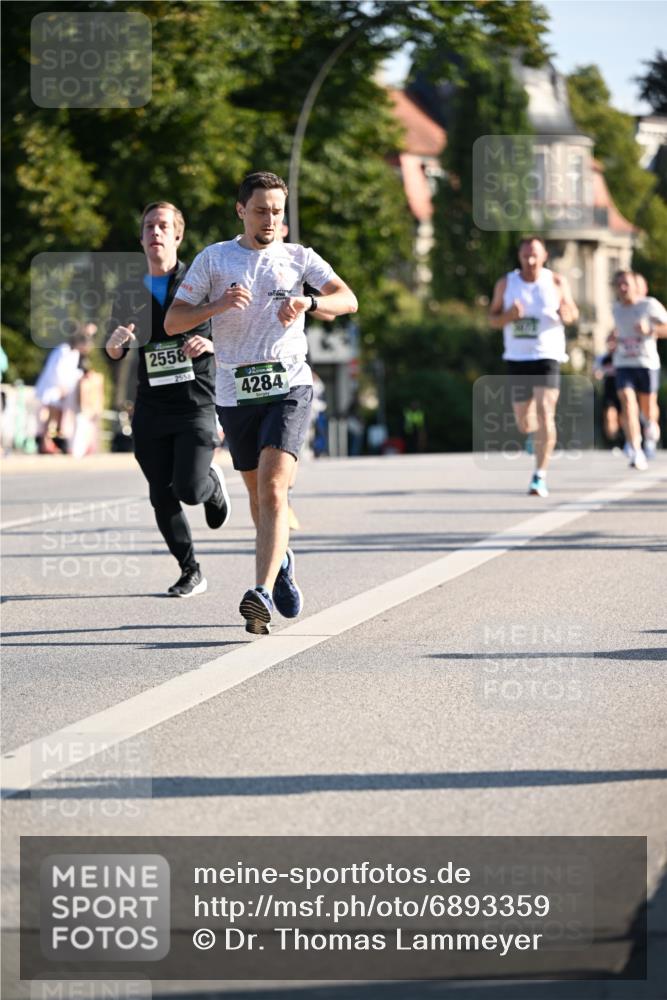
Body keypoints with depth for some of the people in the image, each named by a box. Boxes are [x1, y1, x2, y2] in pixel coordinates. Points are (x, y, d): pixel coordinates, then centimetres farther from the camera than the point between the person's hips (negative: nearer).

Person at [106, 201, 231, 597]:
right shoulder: (130, 293, 12)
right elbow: (115, 355, 17)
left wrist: (212, 344, -17)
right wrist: (116, 343, -7)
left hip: (197, 405, -4)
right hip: (151, 410, 4)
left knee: (189, 489, -15)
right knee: (162, 498, 1)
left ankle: (213, 485, 22)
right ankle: (191, 572, 16)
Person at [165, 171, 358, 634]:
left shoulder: (298, 258, 9)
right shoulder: (214, 258, 7)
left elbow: (348, 300, -3)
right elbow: (172, 322, 2)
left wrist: (309, 302, -23)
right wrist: (218, 305, -16)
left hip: (289, 387, -2)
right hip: (236, 393, 2)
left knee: (272, 487, -20)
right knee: (259, 493, 14)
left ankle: (263, 593, -29)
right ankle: (281, 561, 44)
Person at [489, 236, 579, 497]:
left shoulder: (557, 282, 0)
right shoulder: (505, 284, 4)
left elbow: (573, 313, 9)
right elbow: (492, 319, 8)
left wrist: (567, 314, -16)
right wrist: (508, 316, -15)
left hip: (547, 356, -3)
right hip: (517, 358, 3)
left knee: (545, 412, -18)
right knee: (524, 424, 7)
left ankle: (540, 476, -15)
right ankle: (541, 433, 46)